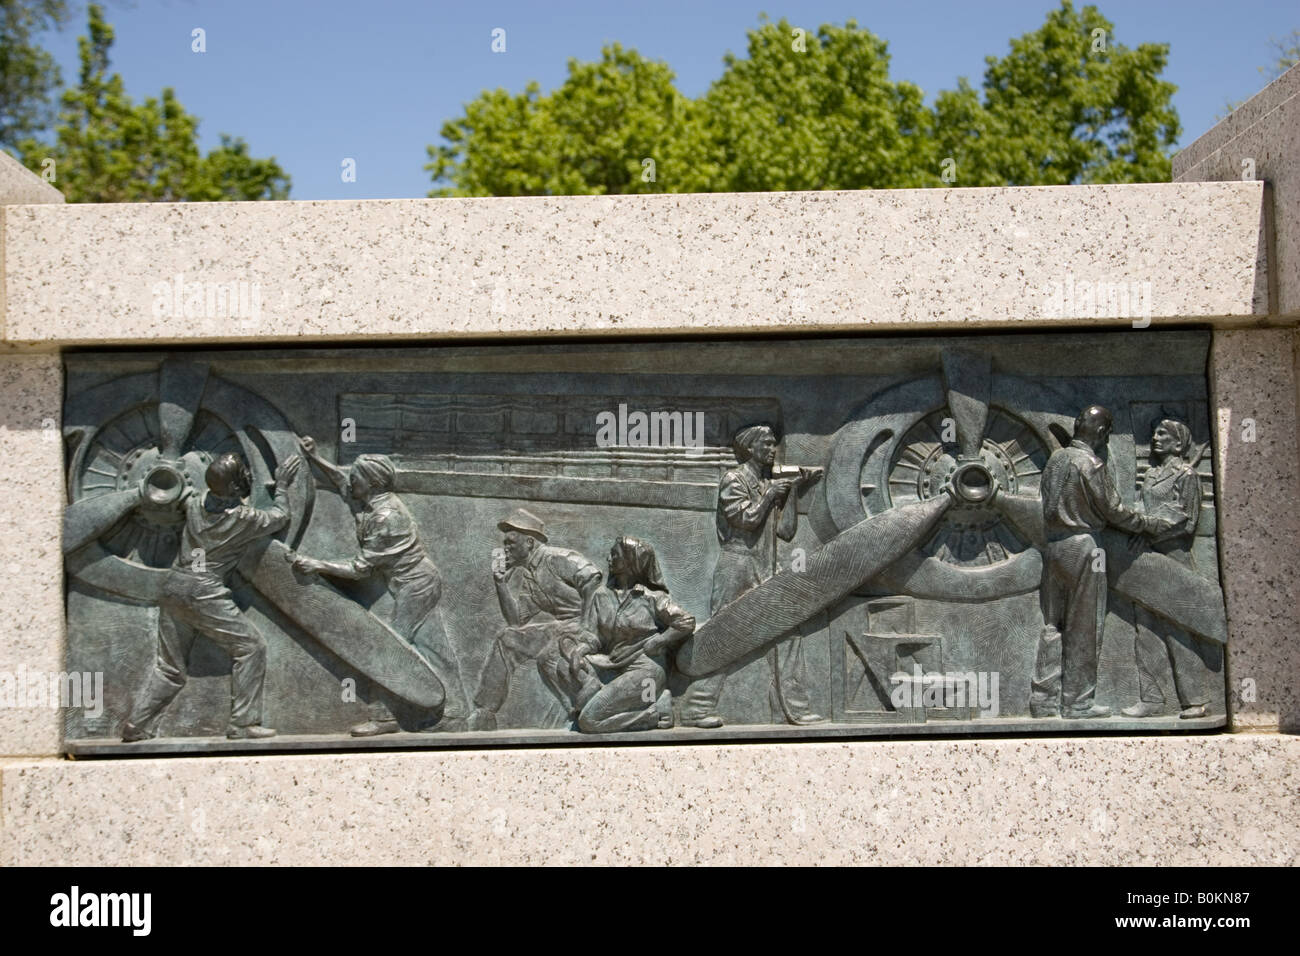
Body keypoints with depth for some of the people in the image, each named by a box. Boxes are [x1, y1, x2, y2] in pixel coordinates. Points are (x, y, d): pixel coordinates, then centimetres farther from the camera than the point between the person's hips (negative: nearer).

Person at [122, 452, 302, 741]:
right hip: (204, 592, -7)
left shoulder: (196, 504, 6)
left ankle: (137, 726, 13)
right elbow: (279, 517, 10)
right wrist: (282, 486, 25)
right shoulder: (245, 518, -8)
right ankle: (243, 723, -2)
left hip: (173, 586, 7)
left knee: (170, 664, 16)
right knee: (249, 647, 2)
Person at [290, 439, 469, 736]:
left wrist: (317, 565, -20)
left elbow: (361, 568, -22)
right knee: (432, 648, 12)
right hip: (423, 582, 9)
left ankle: (385, 717, 3)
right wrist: (315, 459, 16)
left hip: (414, 586, -9)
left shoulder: (386, 517, -26)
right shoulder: (373, 500, 1)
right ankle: (450, 710, 19)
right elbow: (343, 481, 23)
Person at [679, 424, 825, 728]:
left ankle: (793, 706, 5)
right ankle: (697, 708, -5)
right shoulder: (734, 480, -3)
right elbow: (746, 518, -16)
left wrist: (794, 492, 5)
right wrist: (770, 495, -7)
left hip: (766, 572, 7)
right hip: (737, 564, -7)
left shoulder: (772, 484, 18)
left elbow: (786, 531, 10)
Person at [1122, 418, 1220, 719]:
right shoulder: (1152, 474, 17)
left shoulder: (1185, 474, -3)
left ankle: (1194, 699, 0)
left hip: (1173, 553, -7)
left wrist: (1151, 534, -14)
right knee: (1146, 628, 2)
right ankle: (1151, 698, 4)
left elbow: (1189, 520, -8)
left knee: (1178, 627, -6)